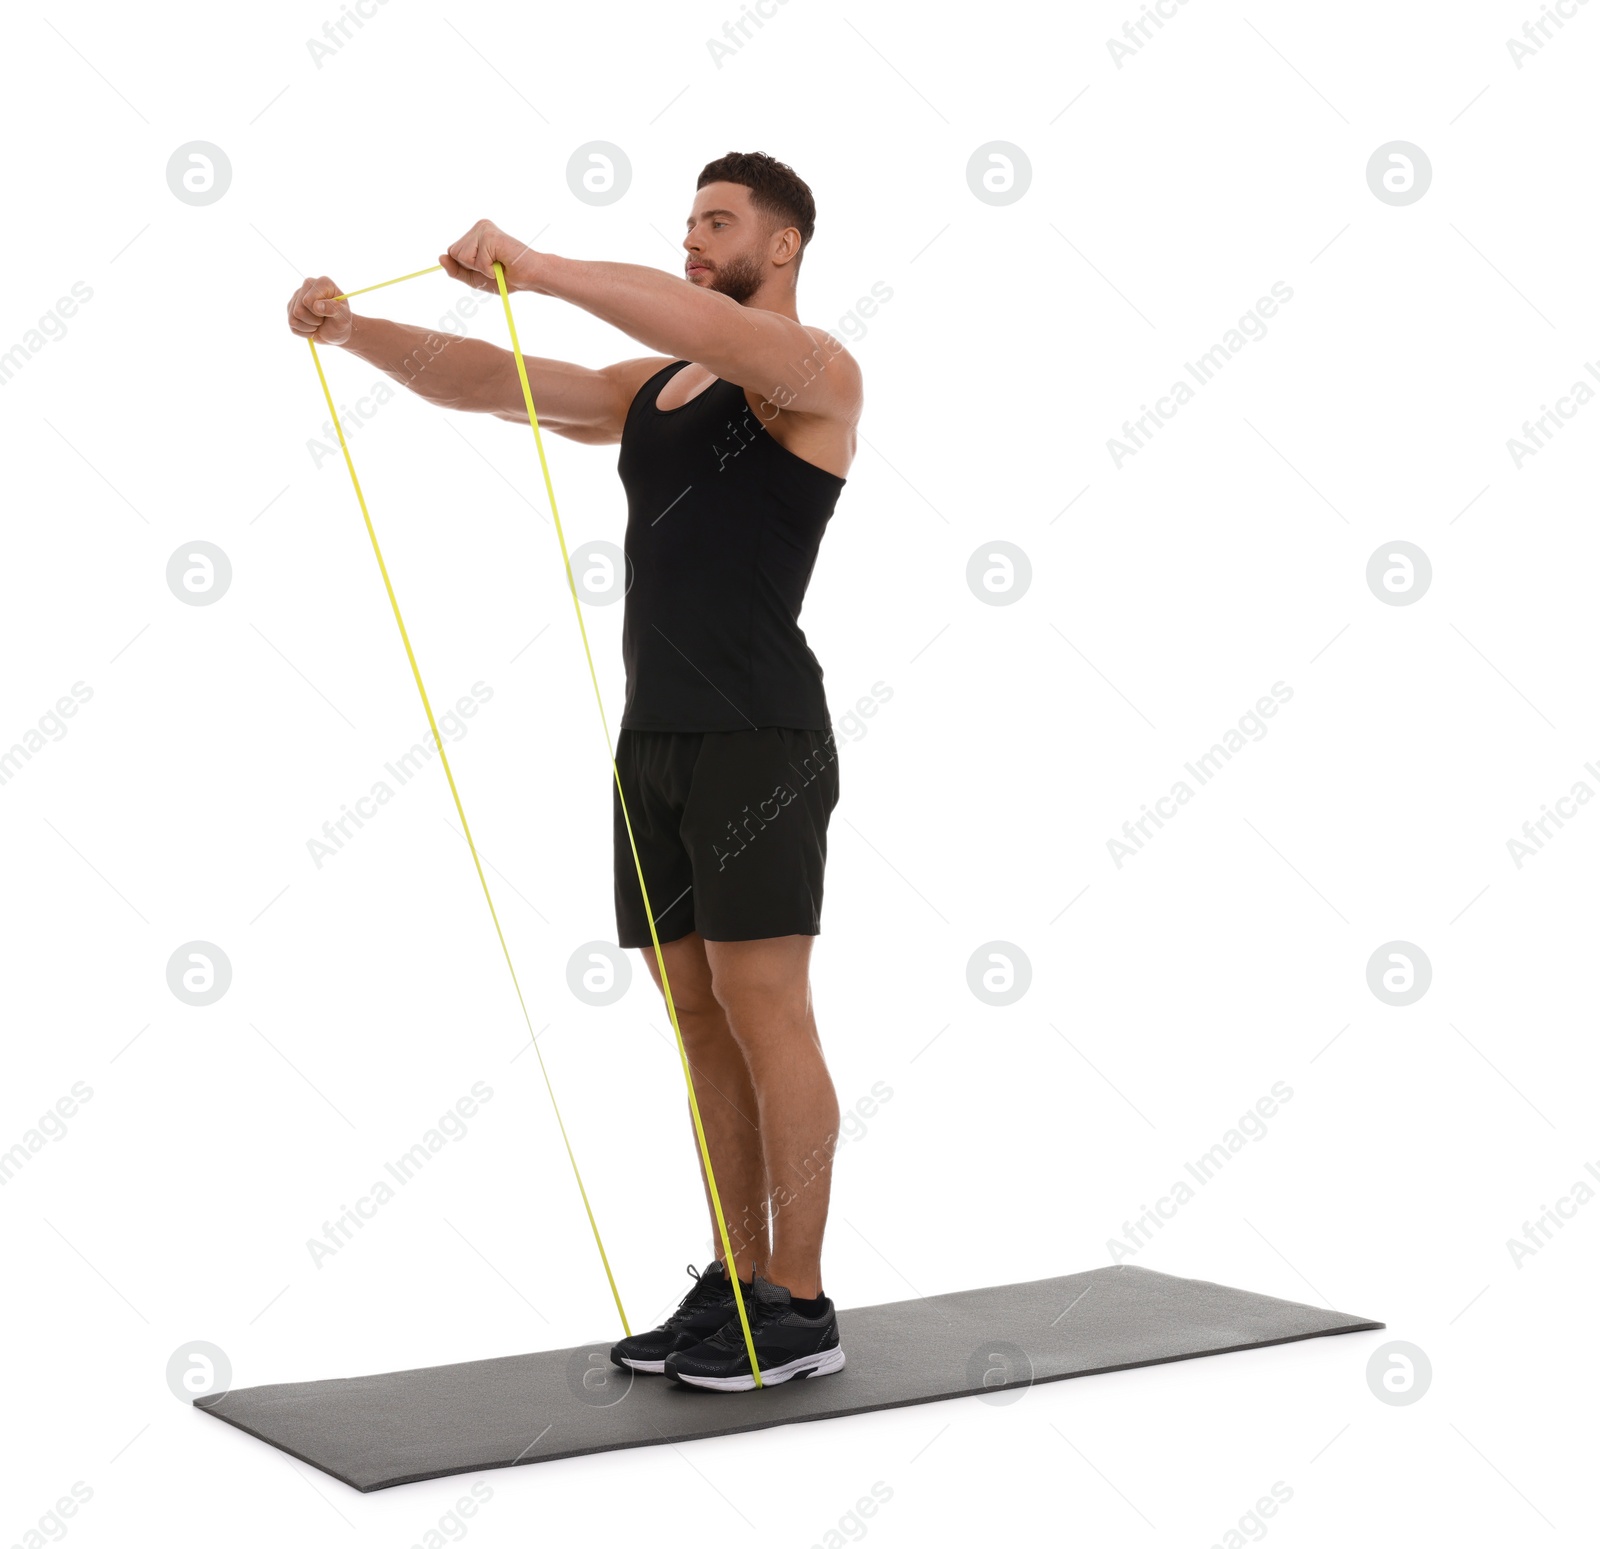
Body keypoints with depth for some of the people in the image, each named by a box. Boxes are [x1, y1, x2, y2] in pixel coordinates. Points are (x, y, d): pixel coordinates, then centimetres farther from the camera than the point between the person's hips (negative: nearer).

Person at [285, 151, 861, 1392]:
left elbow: (713, 333, -26)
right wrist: (356, 331, -4)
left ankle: (798, 1307, 2)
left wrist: (537, 268, -32)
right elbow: (486, 382, 11)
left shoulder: (814, 372, -3)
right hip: (654, 738, 8)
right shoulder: (652, 390, 20)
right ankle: (736, 1286, 18)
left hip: (760, 739, -8)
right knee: (704, 1020, 9)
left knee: (765, 1010, -7)